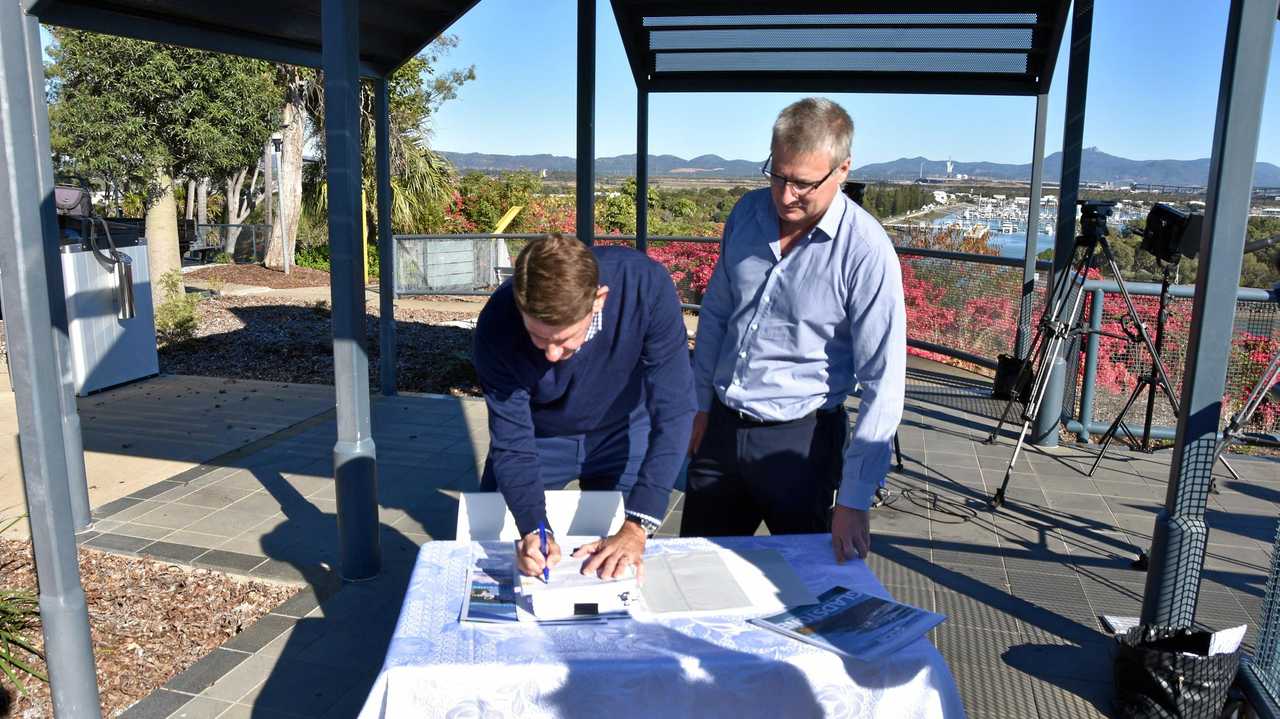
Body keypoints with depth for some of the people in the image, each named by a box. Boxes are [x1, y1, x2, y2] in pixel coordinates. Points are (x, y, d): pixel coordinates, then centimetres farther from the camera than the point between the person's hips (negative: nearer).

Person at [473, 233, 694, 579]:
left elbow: (673, 411, -32)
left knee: (623, 572, 8)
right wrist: (534, 529, -39)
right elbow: (511, 444, -23)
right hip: (539, 437, 0)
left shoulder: (646, 287, -35)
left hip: (622, 432, 0)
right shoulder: (497, 327, -32)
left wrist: (637, 528, -37)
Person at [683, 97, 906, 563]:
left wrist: (854, 500, -19)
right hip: (722, 425, 5)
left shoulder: (866, 252, -19)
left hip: (800, 439, -5)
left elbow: (883, 383, -18)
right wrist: (701, 404, 13)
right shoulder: (748, 212, -2)